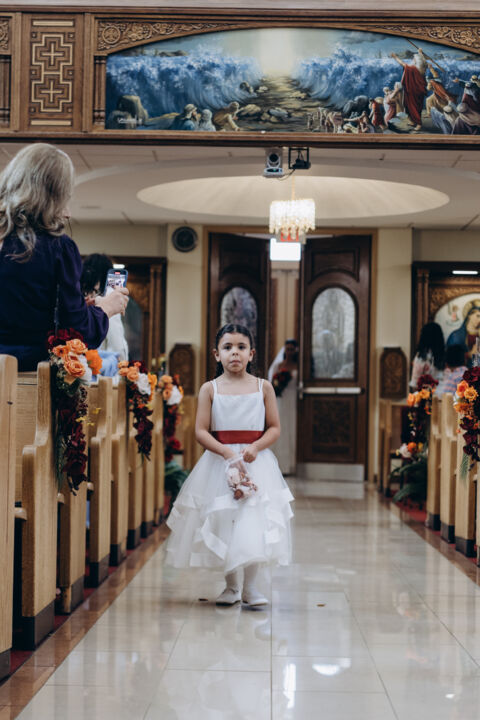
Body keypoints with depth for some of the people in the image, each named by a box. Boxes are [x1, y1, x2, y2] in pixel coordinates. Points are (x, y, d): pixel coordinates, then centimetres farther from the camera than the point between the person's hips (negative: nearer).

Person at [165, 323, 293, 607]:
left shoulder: (263, 387, 4)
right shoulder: (210, 389, 1)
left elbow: (275, 428, 2)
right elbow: (201, 431, -4)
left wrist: (255, 447, -16)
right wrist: (226, 452, -19)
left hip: (257, 463, 0)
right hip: (219, 463, 0)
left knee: (254, 522, -5)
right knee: (222, 521, 3)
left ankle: (250, 586, 7)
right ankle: (231, 586, 18)